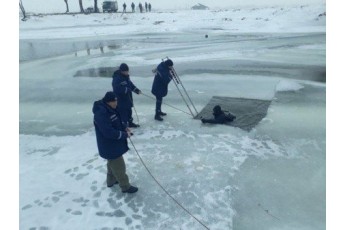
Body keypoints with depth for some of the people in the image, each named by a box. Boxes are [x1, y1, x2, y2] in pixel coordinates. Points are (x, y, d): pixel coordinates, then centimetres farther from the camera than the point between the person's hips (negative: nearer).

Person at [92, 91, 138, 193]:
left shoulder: (110, 109, 1)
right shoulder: (101, 114, -31)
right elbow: (109, 132, -33)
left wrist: (124, 128, -2)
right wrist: (124, 134, -23)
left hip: (113, 144, 10)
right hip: (109, 146, -10)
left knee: (113, 163, 27)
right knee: (119, 167, 5)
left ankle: (111, 181, 47)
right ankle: (125, 186, 22)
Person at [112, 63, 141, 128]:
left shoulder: (126, 76, 6)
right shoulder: (117, 78, -24)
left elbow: (130, 84, 15)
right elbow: (117, 89, -33)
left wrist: (136, 90, 2)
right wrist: (127, 89, -28)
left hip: (127, 98, 10)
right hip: (121, 100, -10)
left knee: (129, 111, 24)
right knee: (123, 113, -6)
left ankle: (130, 123, 43)